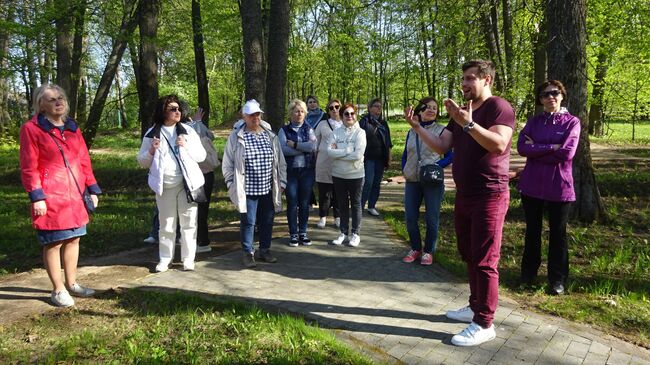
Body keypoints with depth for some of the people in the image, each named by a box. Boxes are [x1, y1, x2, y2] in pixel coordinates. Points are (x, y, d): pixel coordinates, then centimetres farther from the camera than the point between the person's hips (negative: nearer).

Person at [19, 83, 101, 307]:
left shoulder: (72, 128, 13)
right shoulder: (31, 129, -5)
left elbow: (84, 160, 14)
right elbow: (29, 167, -9)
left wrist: (92, 189, 11)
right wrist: (36, 197, -15)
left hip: (75, 195, 6)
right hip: (50, 198, -6)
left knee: (73, 239, 13)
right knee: (53, 243, 1)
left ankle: (71, 284, 28)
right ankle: (58, 290, 15)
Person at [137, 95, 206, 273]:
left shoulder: (187, 131, 5)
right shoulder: (152, 133, 5)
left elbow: (201, 155, 4)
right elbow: (142, 161, 9)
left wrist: (187, 146, -11)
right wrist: (151, 151, -11)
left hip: (186, 183, 0)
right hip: (164, 185, 0)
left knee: (188, 222, 3)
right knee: (166, 224, 6)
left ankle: (188, 258, 12)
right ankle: (165, 258, 17)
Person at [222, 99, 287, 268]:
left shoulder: (270, 136, 9)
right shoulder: (236, 137, -3)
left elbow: (280, 162, 14)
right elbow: (227, 164, 1)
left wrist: (281, 183, 10)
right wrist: (233, 185, -3)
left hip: (268, 189, 4)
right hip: (247, 190, -4)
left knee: (267, 221, 12)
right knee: (248, 222, 2)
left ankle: (265, 250, 27)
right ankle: (248, 253, 17)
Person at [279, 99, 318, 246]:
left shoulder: (309, 130, 8)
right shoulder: (284, 130, 3)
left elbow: (313, 145, -11)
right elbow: (283, 149, -15)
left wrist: (294, 144, -11)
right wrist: (305, 148, -12)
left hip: (307, 170, 2)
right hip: (290, 171, -2)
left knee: (305, 203, 7)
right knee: (292, 203, 3)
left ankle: (303, 233, 18)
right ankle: (293, 234, 13)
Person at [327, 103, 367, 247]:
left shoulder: (360, 132, -9)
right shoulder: (336, 132, -1)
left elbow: (358, 155, -20)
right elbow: (329, 151, -13)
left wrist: (338, 153, -14)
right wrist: (348, 150, -19)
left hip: (355, 174, -3)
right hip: (338, 174, 3)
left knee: (355, 204, 10)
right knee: (342, 204, 14)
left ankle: (355, 234, 21)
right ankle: (344, 232, 26)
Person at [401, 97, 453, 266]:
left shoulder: (441, 130, 0)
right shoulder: (411, 132, 12)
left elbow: (449, 156, -1)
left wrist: (437, 166, -16)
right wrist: (404, 170, 6)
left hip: (433, 181, -4)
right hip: (412, 181, 4)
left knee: (431, 218, 2)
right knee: (410, 217, 5)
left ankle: (428, 251, 17)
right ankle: (415, 248, 23)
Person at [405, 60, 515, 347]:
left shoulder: (499, 107, -10)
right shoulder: (461, 112, 15)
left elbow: (498, 145, -26)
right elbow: (441, 147, 9)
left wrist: (467, 123, -32)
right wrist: (417, 127, -2)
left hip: (489, 196, -9)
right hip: (464, 195, 9)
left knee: (484, 261, -4)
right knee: (469, 256, 16)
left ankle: (484, 324, 4)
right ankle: (475, 307, 31)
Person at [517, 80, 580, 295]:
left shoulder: (572, 122, -2)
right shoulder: (533, 122, 6)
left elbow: (566, 153, -16)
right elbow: (521, 147, -10)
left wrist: (535, 149, -11)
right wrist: (551, 147, -15)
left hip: (559, 187, -2)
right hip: (532, 185, 3)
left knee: (557, 233, 8)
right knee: (532, 231, 13)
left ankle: (557, 280, 20)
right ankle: (528, 273, 27)